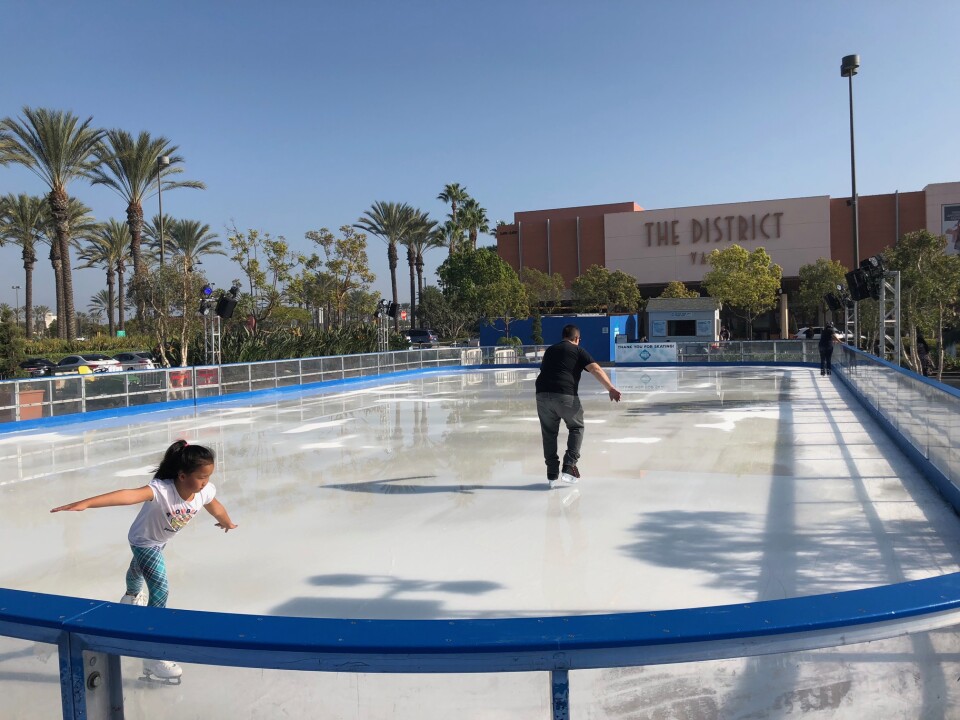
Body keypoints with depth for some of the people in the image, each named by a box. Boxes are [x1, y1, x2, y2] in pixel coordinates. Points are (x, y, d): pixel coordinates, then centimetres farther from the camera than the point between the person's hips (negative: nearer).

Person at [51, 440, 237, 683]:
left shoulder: (205, 491, -28)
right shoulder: (162, 490, -45)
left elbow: (216, 508, -4)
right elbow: (129, 495, -62)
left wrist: (227, 523, 17)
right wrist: (86, 503, -75)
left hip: (161, 540, 7)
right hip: (144, 541, -7)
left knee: (140, 568, 38)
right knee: (160, 590, -21)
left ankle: (132, 596, 73)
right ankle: (153, 658, -13)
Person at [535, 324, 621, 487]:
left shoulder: (549, 350, 25)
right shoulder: (578, 351, 10)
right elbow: (596, 370, -4)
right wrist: (611, 389, -13)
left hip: (542, 394, 4)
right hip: (565, 395, -4)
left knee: (549, 432, 15)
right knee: (576, 427, 15)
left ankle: (552, 474, 17)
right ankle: (569, 467, 3)